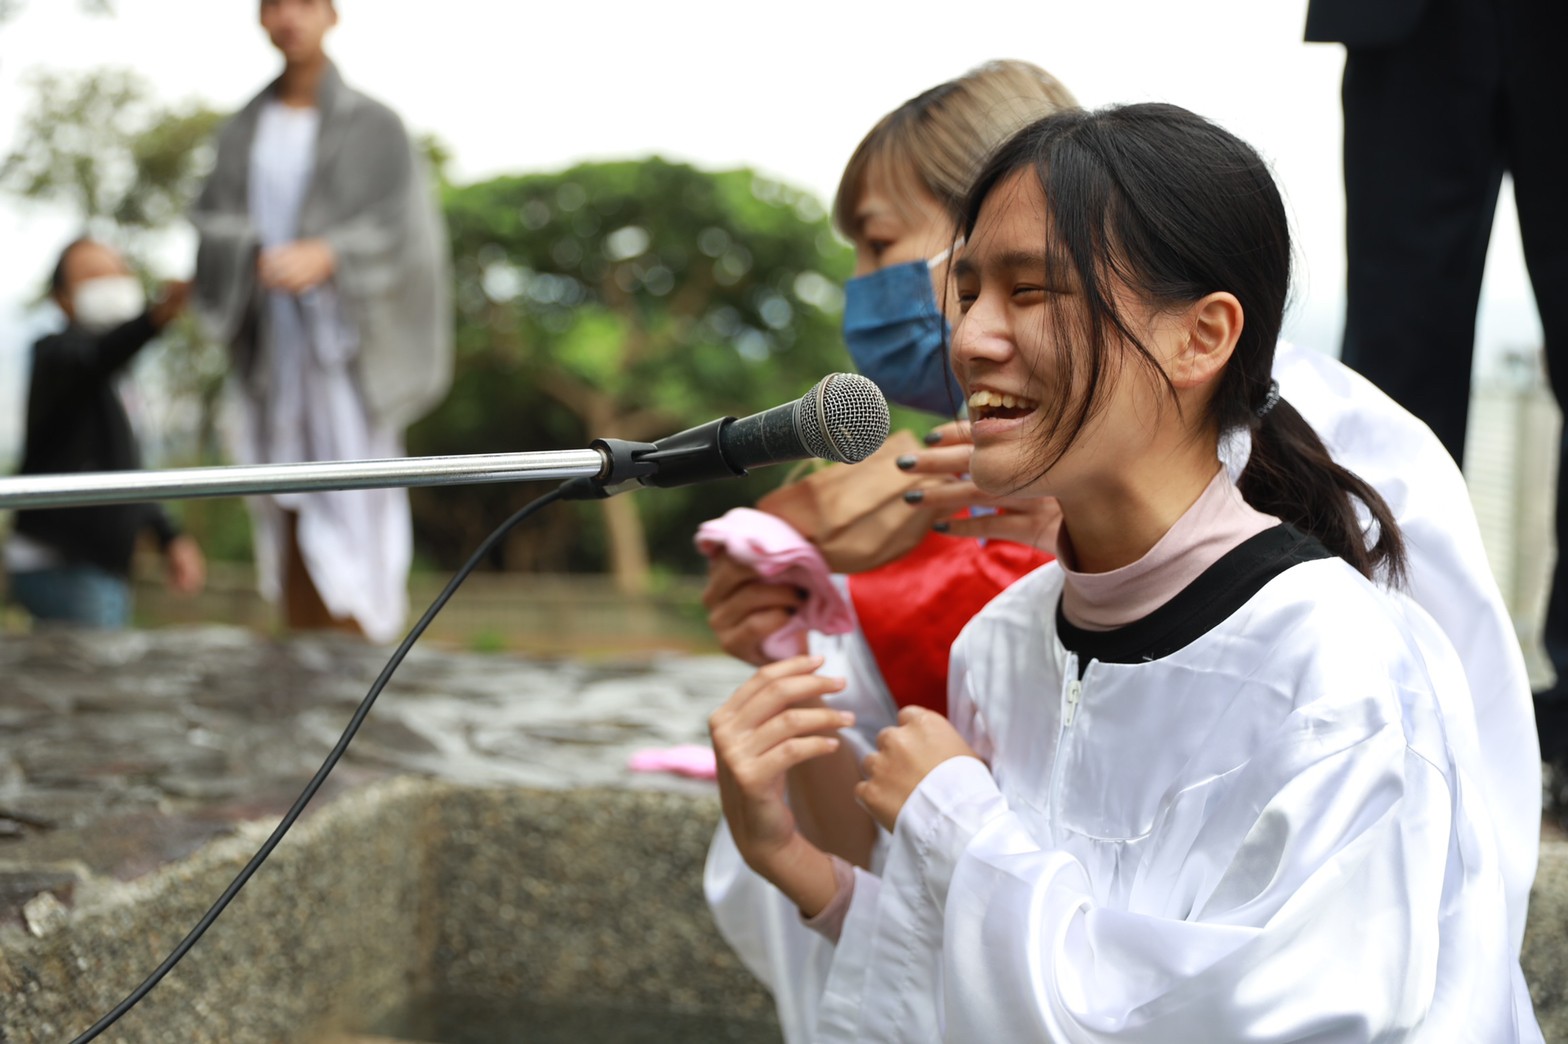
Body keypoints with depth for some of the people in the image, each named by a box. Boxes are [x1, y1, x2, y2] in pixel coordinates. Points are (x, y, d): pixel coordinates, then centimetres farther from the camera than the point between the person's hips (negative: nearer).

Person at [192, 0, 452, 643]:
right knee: (290, 519, 3)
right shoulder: (243, 132, 14)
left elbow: (402, 228, -9)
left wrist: (326, 255, -27)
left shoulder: (373, 126, 2)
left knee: (346, 524, -11)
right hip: (272, 352, 4)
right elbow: (212, 223, 5)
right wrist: (251, 256, -18)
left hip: (345, 349, -4)